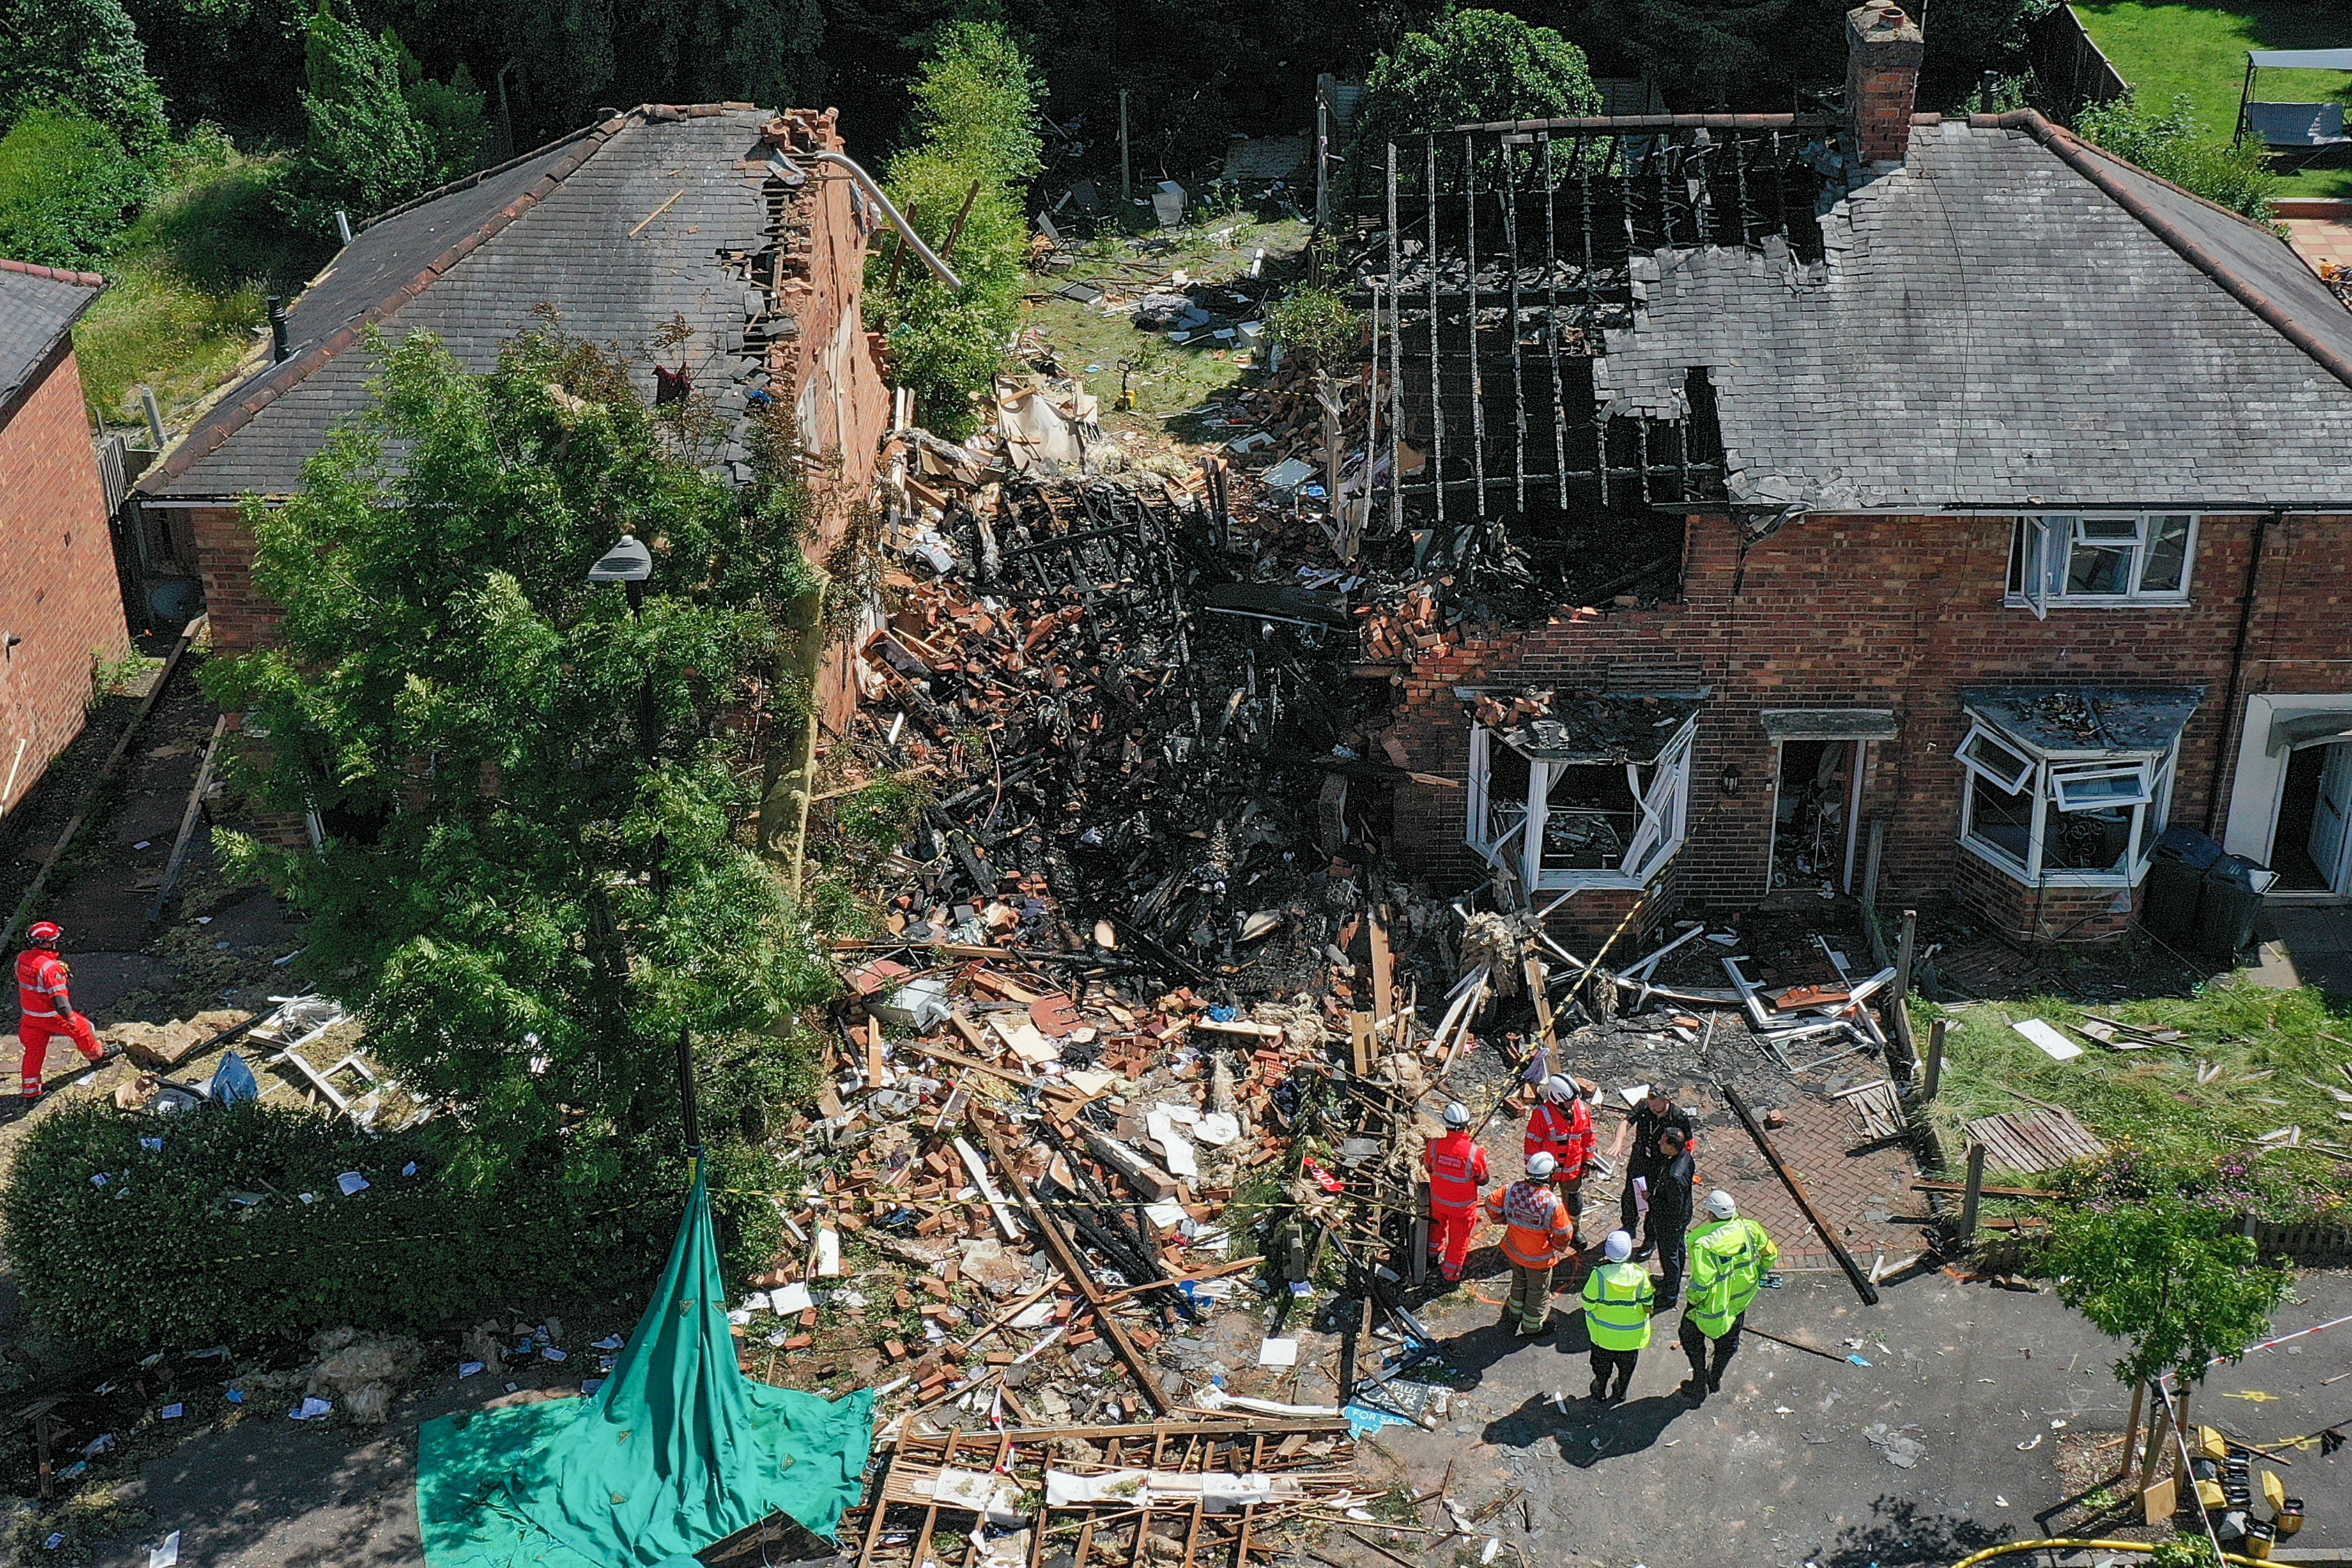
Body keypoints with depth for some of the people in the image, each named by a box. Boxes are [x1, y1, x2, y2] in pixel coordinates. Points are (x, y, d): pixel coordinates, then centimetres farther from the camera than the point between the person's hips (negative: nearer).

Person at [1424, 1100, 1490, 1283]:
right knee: (1459, 1237, 22)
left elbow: (1428, 1166, -2)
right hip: (1463, 1205, -3)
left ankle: (1435, 1249, 60)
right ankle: (1451, 1272, 40)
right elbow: (1484, 1180, -14)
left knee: (1438, 1223, 33)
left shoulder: (1434, 1145, -24)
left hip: (1438, 1199, 3)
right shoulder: (1475, 1152, -32)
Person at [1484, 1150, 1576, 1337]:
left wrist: (1505, 1220, 12)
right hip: (1538, 1258, -4)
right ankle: (1532, 1327, 39)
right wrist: (1559, 1247, 0)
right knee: (1538, 1290, 21)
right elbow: (1564, 1234, -22)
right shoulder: (1553, 1203, -32)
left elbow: (1492, 1204, -6)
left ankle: (1515, 1313, 52)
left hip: (1512, 1250, 5)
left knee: (1519, 1280, 31)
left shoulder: (1512, 1189, -20)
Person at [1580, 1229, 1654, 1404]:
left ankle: (1600, 1392, 47)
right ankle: (1621, 1394, 48)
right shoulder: (1640, 1275, -24)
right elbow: (1648, 1304, -11)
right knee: (1626, 1366, 28)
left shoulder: (1599, 1275, -28)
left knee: (1602, 1365, 26)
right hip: (1632, 1335, 1)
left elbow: (1588, 1304, -17)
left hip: (1603, 1334, -1)